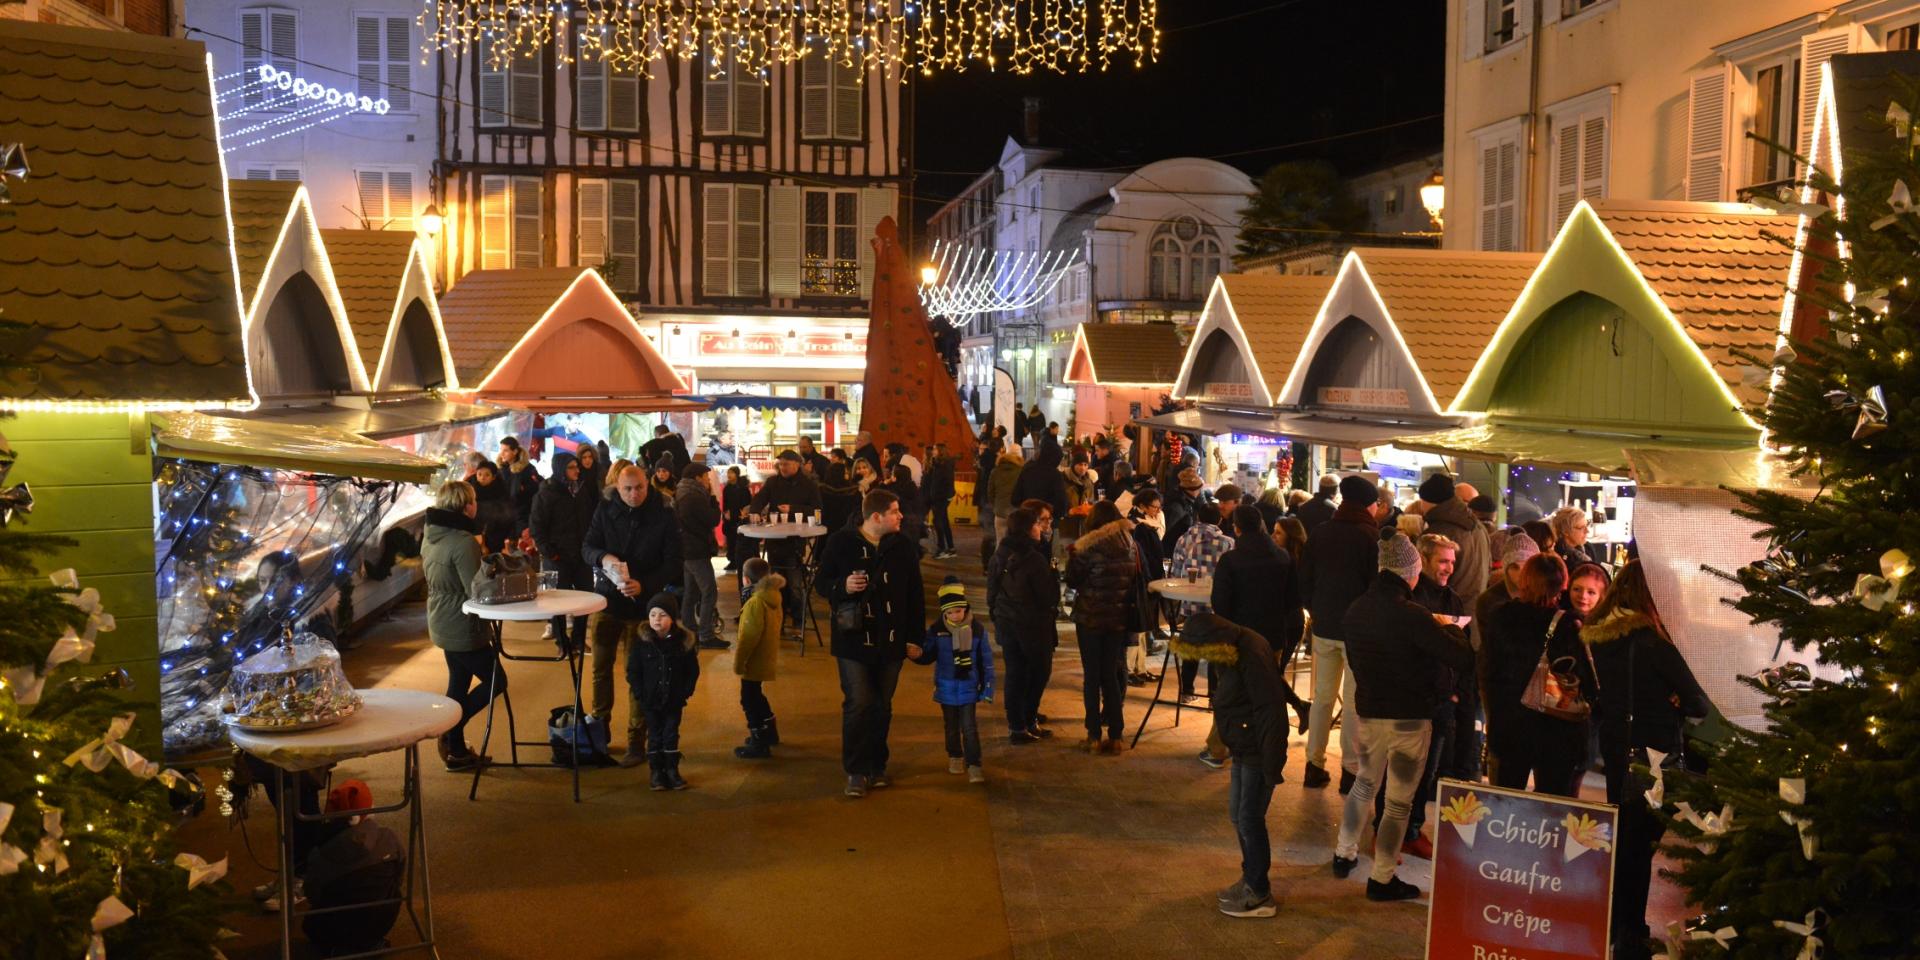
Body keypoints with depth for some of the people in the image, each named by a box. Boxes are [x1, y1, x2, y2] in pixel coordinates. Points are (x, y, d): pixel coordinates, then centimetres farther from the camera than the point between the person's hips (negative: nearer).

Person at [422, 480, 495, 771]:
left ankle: (456, 750, 24)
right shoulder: (464, 543, -23)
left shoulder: (430, 537, 6)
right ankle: (451, 731, 1)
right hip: (462, 627, -9)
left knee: (458, 684, 18)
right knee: (495, 680, 5)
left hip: (441, 624, 9)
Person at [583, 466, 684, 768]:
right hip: (607, 599, 3)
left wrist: (644, 585, -26)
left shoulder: (664, 517, -8)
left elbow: (673, 563, -10)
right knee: (600, 668, 12)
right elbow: (586, 547, 1)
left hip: (642, 604, -3)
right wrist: (602, 557, -23)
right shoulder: (605, 511, 0)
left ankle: (637, 743, 10)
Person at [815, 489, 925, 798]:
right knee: (858, 704, -7)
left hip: (891, 641, 3)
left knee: (882, 706, 11)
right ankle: (856, 771, 6)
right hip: (854, 639, -3)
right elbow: (821, 583, 1)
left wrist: (915, 637, 5)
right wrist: (843, 586, -21)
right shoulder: (840, 543, -7)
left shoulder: (902, 547, 1)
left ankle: (877, 766, 26)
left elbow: (915, 596, 6)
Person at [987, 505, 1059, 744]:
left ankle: (1016, 726, 17)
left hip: (1006, 623, 6)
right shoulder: (1034, 559, -20)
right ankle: (1028, 722, 9)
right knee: (1039, 671, 10)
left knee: (1014, 673, 12)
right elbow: (1050, 596, -16)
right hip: (1034, 625, -6)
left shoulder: (998, 556, 1)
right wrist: (1052, 573, -1)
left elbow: (992, 590, 10)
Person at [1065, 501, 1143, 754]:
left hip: (1090, 618, -4)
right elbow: (1139, 583, 6)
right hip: (1120, 618, 4)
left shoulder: (1088, 547, -14)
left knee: (1092, 675, 5)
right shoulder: (1131, 547, -1)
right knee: (1112, 674, 11)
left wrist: (1071, 556, 6)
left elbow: (1072, 581, -7)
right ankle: (1115, 735, 11)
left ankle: (1094, 735, 6)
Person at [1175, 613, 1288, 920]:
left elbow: (1271, 711, -25)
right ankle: (1250, 879, 32)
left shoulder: (1252, 656, -26)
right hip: (1242, 750, 9)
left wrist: (1271, 765, -22)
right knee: (1238, 815, 17)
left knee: (1250, 819, -3)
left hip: (1259, 753, -9)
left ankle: (1260, 896, 8)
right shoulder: (1228, 654, 3)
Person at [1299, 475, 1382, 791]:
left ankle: (1314, 765, 16)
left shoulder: (1319, 533, 5)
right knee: (1354, 700, 1)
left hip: (1324, 626, 5)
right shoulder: (1371, 536, -12)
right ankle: (1351, 769, 4)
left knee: (1322, 697, 13)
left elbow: (1305, 579, 9)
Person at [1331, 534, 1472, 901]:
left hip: (1366, 713, 6)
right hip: (1408, 718, -6)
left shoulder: (1355, 610, 0)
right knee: (1399, 800, 6)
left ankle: (1344, 853, 35)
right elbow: (1460, 657, -20)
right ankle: (1382, 879, 13)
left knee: (1365, 782, 26)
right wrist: (1452, 630, -1)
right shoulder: (1412, 615, -23)